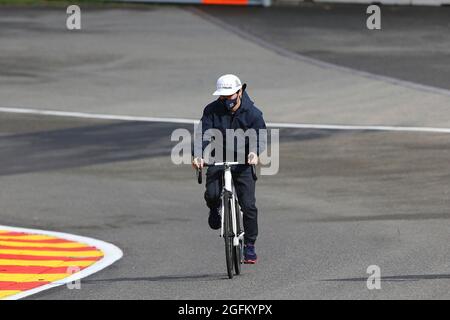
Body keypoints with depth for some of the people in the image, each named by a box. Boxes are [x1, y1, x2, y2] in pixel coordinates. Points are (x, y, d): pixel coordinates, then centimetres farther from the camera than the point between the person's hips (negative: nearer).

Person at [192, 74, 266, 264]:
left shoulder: (252, 113, -7)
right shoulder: (212, 111, -5)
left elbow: (259, 136, -16)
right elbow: (204, 133, -15)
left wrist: (254, 152, -39)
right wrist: (198, 155, -34)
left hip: (243, 163, -1)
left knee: (248, 205, -9)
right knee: (212, 194, -24)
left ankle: (249, 246, 7)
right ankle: (215, 209, 15)